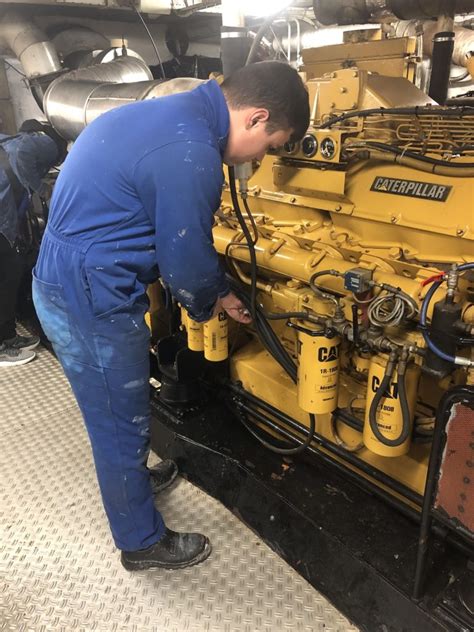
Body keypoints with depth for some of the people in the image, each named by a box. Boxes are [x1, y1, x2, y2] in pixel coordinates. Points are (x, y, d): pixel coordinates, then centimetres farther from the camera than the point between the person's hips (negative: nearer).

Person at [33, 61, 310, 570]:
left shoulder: (170, 113, 9)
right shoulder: (190, 155, -25)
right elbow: (187, 263, -17)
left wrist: (214, 292, 17)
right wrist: (214, 301, 6)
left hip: (64, 278, 10)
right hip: (90, 299, -10)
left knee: (116, 413, 28)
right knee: (123, 424, 8)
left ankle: (131, 477, 53)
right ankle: (143, 543, 31)